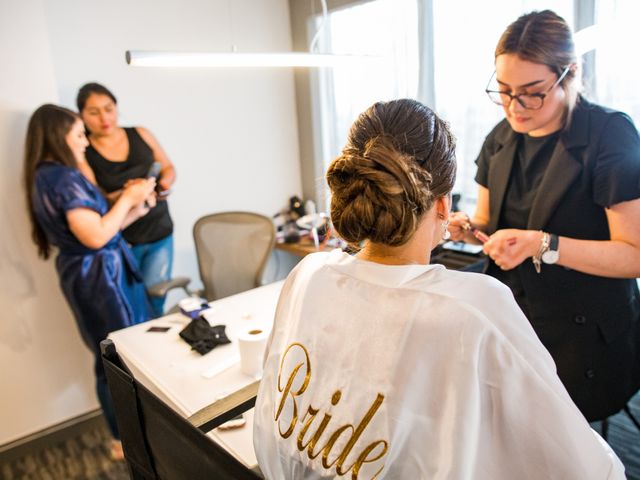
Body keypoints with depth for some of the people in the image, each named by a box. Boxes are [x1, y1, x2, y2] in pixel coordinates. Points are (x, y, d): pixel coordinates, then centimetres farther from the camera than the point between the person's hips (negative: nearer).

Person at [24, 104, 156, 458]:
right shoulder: (64, 178, -20)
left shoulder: (45, 177, 11)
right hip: (101, 276, -10)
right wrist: (128, 197, -15)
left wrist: (135, 210, 7)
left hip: (87, 275, 10)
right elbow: (96, 236, -25)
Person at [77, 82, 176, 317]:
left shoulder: (141, 135, 2)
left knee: (155, 304, 7)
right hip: (119, 241, -2)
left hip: (159, 234, 3)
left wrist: (165, 182, -7)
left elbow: (168, 167, 14)